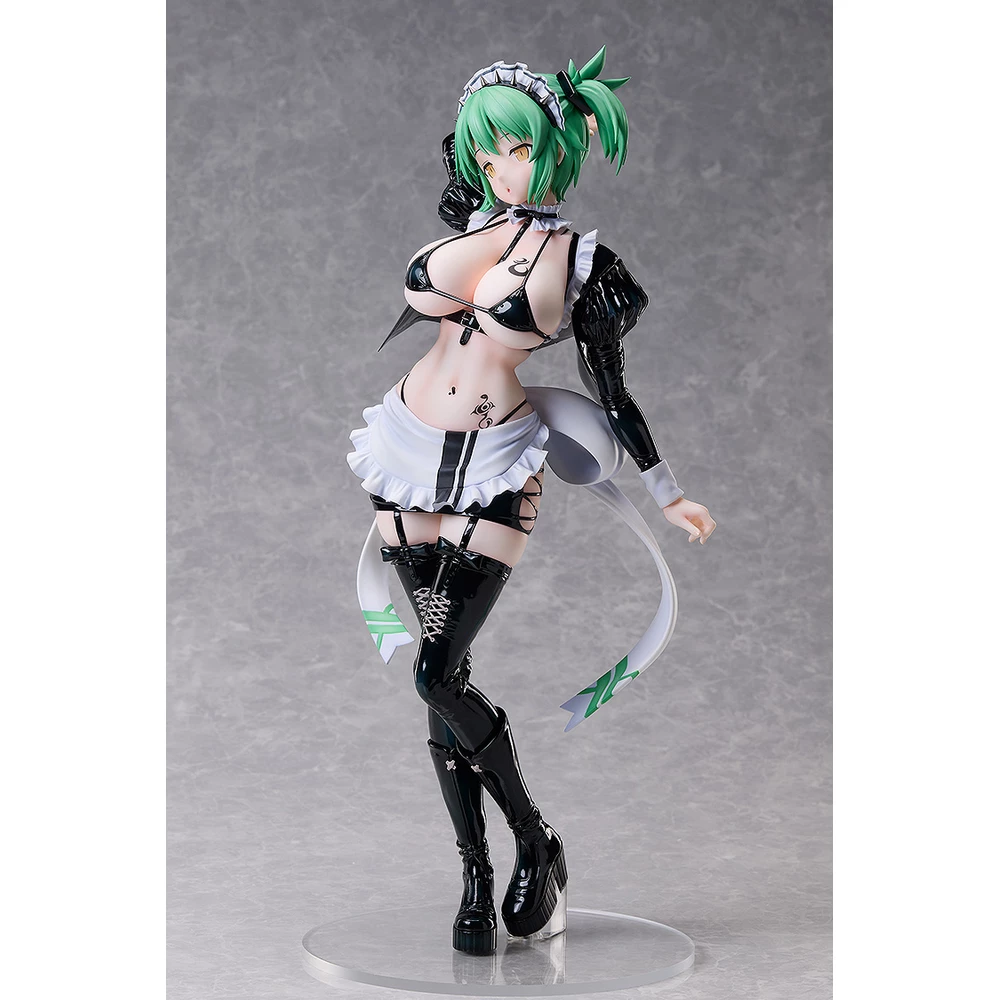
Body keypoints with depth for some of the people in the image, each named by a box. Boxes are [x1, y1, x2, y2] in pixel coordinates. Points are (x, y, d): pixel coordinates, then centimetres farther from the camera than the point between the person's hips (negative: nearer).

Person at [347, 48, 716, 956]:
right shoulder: (467, 221, 7)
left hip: (496, 471, -5)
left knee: (438, 674, -14)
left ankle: (537, 847, 5)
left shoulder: (581, 261, -4)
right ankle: (478, 874, 11)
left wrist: (667, 492, 7)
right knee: (444, 676, 3)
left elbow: (611, 392, 3)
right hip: (412, 451, 5)